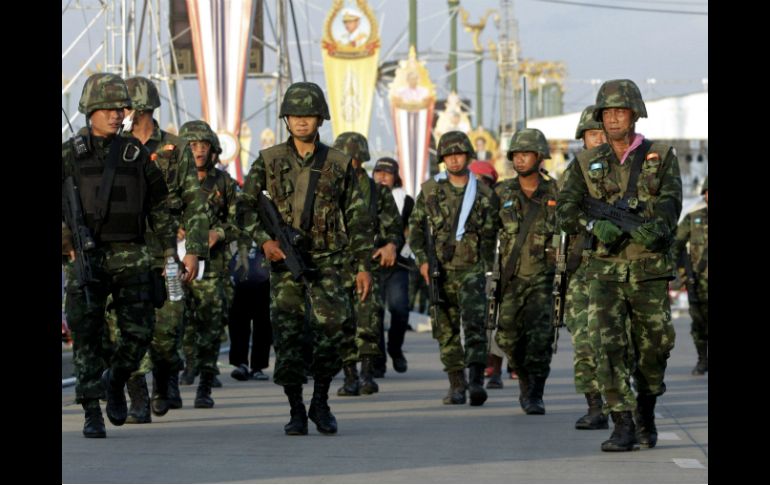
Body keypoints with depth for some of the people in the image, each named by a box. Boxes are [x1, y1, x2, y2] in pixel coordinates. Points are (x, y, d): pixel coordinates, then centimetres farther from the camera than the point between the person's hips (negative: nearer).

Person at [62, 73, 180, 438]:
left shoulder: (136, 154, 9)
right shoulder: (70, 154, 3)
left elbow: (159, 206, 13)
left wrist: (170, 251, 9)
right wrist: (63, 235, -12)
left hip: (131, 257, 2)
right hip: (85, 258, -2)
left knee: (139, 332, -2)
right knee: (87, 336, -3)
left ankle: (115, 384, 25)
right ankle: (92, 413, 3)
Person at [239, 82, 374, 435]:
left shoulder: (338, 164, 6)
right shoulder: (269, 161, 5)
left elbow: (358, 217, 9)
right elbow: (245, 206, 4)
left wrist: (364, 265, 4)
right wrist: (264, 239, -13)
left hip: (326, 261, 0)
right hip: (284, 260, 0)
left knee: (330, 328, -14)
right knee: (286, 336, -5)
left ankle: (321, 403, 5)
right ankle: (296, 412, 7)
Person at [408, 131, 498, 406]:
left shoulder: (484, 194, 4)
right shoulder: (430, 190, 6)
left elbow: (489, 236, 7)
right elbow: (415, 226, 10)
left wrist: (488, 268, 2)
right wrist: (422, 259, -2)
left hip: (472, 269, -2)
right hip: (439, 270, 2)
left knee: (474, 323, -17)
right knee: (446, 329, 6)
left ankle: (476, 382, -24)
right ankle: (456, 386, 14)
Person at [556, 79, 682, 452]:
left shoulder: (661, 158, 5)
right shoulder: (586, 164, 8)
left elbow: (670, 204, -8)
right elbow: (566, 211, -1)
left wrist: (654, 228, -28)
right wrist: (596, 225, -20)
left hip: (650, 270, 0)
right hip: (606, 270, 0)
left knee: (654, 347, 5)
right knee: (609, 345, -11)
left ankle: (646, 416, 29)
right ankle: (623, 427, -11)